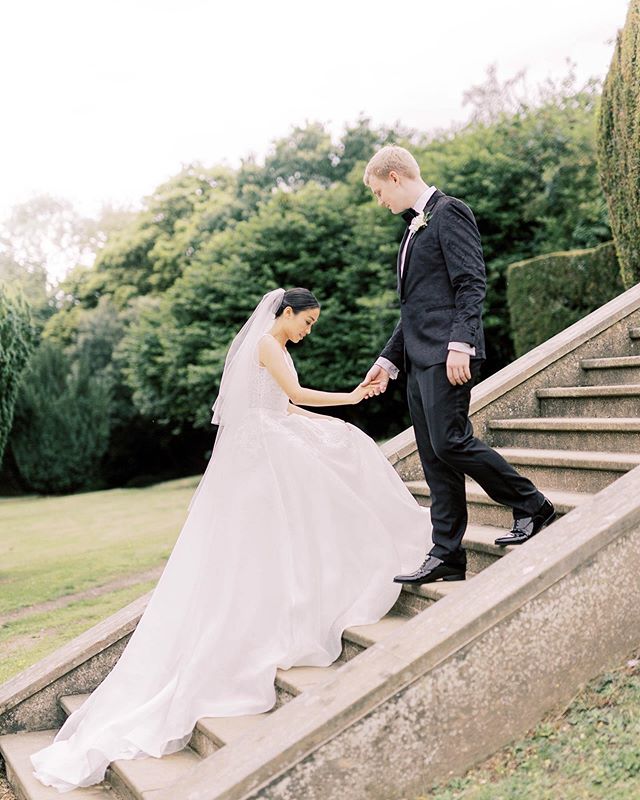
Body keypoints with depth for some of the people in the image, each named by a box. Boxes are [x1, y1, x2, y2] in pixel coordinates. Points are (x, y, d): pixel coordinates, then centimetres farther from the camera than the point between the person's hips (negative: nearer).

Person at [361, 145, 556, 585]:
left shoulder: (449, 211, -4)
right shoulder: (415, 226, 24)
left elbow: (472, 283, -14)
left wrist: (460, 343, -24)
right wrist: (389, 360, 21)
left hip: (447, 354, -9)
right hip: (420, 358, 9)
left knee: (450, 442, -14)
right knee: (434, 456, 6)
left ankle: (533, 506, 3)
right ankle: (447, 554, 10)